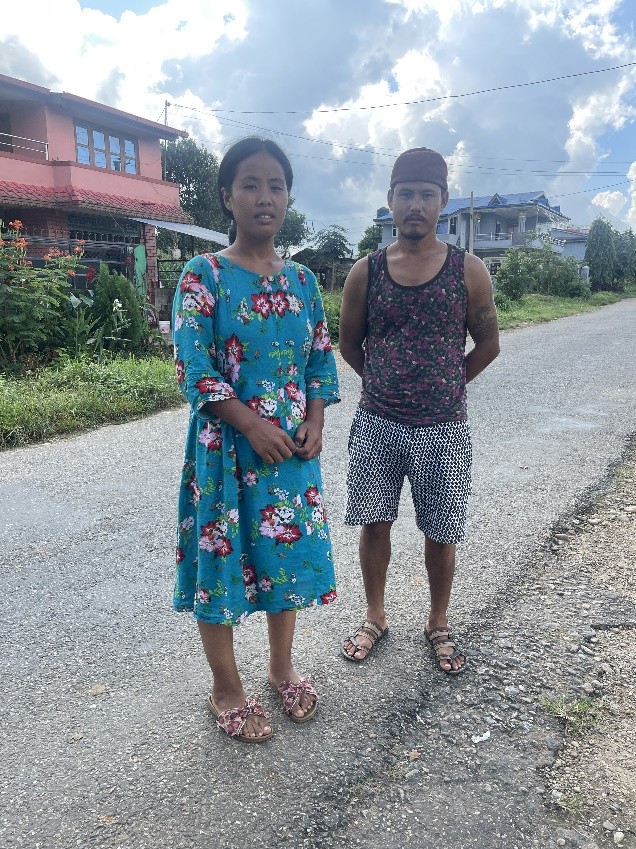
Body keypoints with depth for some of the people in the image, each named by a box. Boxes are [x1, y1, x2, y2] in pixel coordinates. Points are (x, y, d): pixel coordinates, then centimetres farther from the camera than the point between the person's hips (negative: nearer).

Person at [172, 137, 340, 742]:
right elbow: (193, 366, -14)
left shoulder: (301, 278, 7)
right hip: (227, 445, -4)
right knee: (221, 556, 7)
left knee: (287, 552, 14)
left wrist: (314, 422, -5)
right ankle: (226, 689, 29)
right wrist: (254, 427, -18)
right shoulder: (204, 275, -7)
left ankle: (281, 667, 38)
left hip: (293, 445, 5)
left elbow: (322, 356, 10)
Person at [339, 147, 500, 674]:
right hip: (377, 426, 1)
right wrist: (388, 381, 10)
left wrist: (443, 385, 7)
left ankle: (438, 624, 34)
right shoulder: (365, 272, -1)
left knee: (441, 533, 10)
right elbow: (349, 343, 11)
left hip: (443, 430, -1)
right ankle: (376, 618, 33)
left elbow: (488, 344, 6)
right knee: (374, 524, 11)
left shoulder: (468, 271, -4)